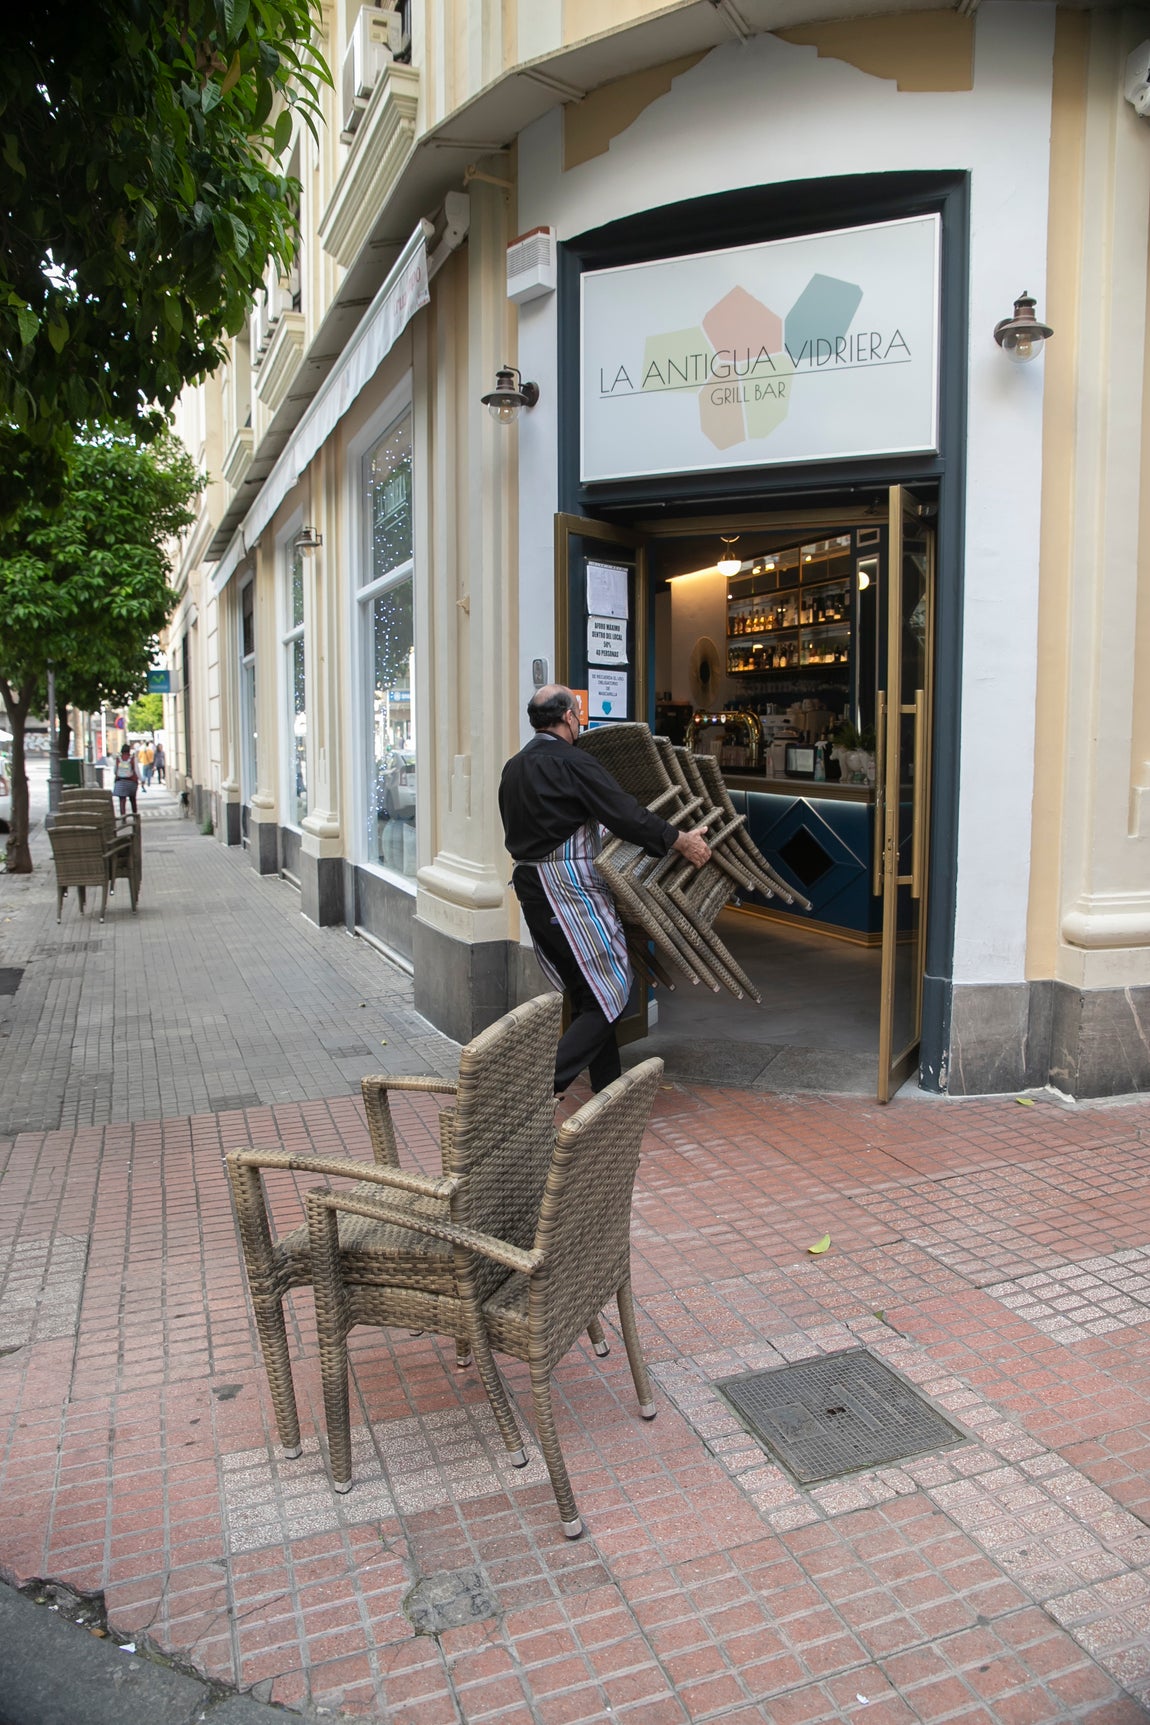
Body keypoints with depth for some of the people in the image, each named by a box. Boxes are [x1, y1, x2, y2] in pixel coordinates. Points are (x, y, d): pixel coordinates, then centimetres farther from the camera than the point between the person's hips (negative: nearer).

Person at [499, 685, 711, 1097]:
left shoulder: (513, 767, 13)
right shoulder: (572, 763, -13)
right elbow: (627, 815, -15)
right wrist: (682, 841, -4)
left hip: (530, 887, 9)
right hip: (569, 888, -9)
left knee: (586, 995, 16)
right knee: (607, 993, -2)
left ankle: (609, 1090, 23)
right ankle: (546, 1083, -11)